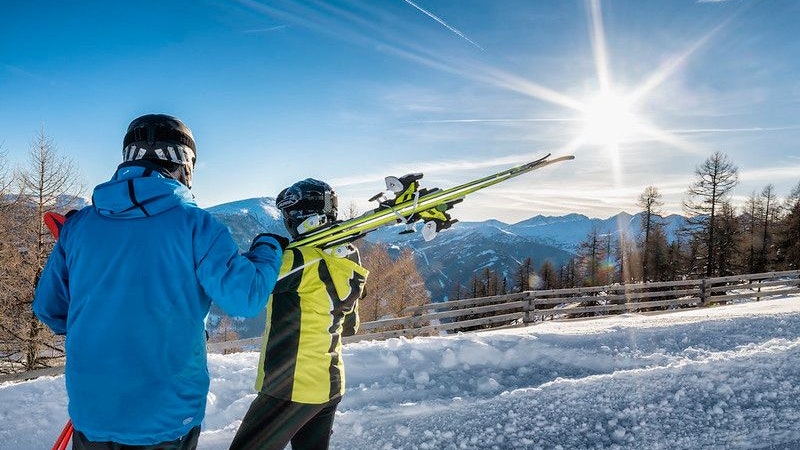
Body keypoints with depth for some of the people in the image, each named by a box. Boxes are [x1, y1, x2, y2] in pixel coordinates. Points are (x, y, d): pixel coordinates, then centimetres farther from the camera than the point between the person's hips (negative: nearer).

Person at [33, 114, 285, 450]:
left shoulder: (77, 225, -1)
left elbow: (47, 307, 7)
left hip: (90, 414, 3)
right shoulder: (194, 224, -14)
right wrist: (268, 248, 2)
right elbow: (245, 296, -17)